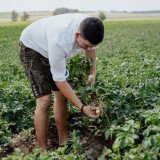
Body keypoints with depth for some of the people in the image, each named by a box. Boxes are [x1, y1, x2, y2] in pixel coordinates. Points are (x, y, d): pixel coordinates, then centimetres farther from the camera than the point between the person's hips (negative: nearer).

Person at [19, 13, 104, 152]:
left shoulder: (89, 28, -23)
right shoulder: (60, 41, -43)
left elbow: (91, 48, 3)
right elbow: (59, 79, -32)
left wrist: (93, 73, -7)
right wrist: (82, 107, -30)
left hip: (50, 47, 7)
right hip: (32, 47, -7)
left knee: (61, 96, 3)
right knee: (44, 100, -16)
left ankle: (64, 141, 16)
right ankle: (43, 150, -4)